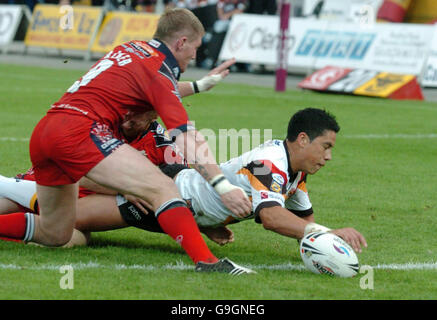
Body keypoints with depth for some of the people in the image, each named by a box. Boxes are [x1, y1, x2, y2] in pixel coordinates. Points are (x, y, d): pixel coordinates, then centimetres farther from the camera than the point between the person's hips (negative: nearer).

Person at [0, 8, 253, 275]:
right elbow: (187, 139, -14)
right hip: (80, 129, -9)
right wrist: (223, 186, -21)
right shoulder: (158, 70, -2)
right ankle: (206, 261, -37)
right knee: (162, 188, -18)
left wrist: (197, 86, 53)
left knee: (55, 235, 20)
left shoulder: (133, 48, 22)